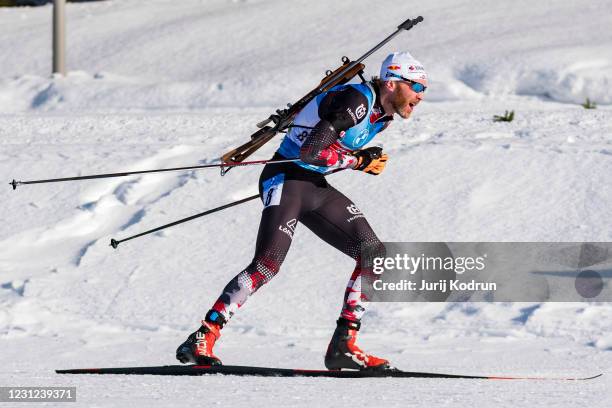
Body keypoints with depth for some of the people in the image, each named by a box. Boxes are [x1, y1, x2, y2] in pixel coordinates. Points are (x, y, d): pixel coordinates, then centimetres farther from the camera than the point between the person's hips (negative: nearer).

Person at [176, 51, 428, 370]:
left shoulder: (383, 115, 9)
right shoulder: (355, 101, -21)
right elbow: (311, 151, -26)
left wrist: (368, 162, 5)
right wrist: (359, 161, -15)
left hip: (316, 188, 9)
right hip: (286, 179, -9)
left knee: (374, 256, -1)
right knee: (268, 263, -23)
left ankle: (343, 345, 0)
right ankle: (203, 338, -19)